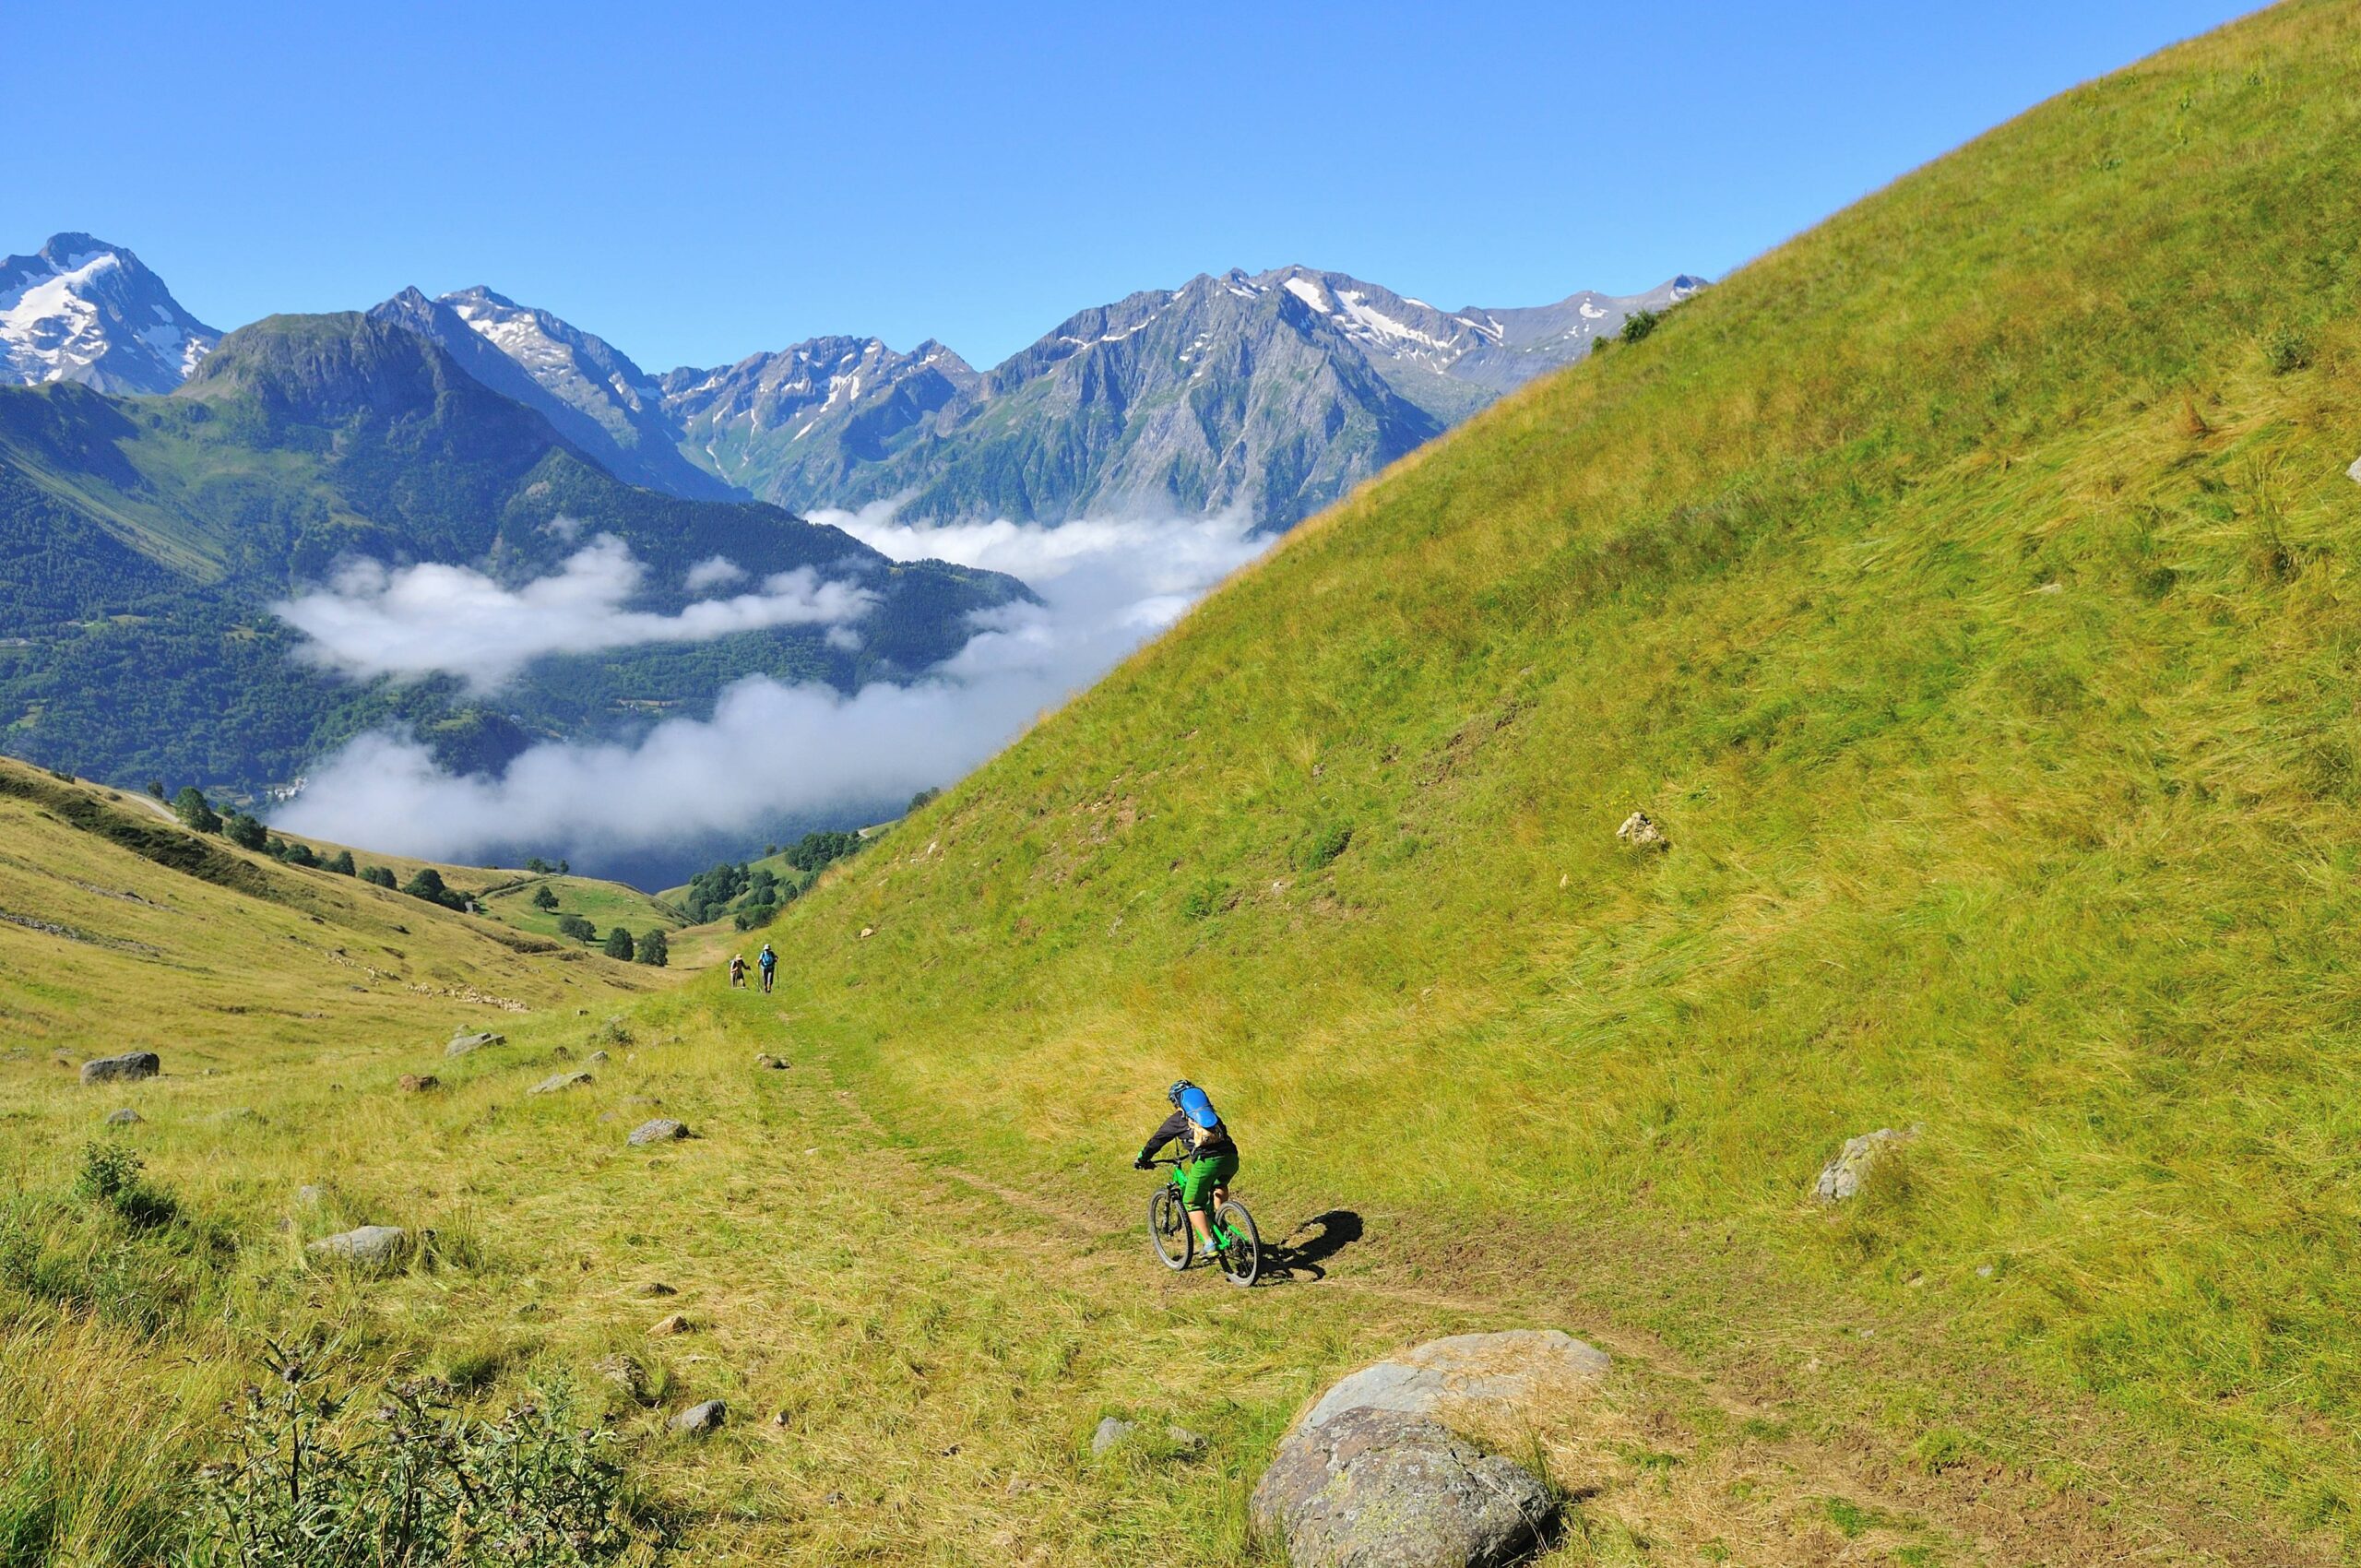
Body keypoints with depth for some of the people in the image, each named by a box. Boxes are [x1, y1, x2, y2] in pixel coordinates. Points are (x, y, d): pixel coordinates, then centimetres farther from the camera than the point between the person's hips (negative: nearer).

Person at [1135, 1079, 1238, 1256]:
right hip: (1230, 1158, 5)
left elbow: (1156, 1140, 28)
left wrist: (1141, 1159, 44)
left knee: (1192, 1203, 12)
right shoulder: (1210, 1112, 30)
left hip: (1206, 1161, -4)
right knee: (1219, 1185, 37)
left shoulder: (1177, 1119, 19)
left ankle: (1208, 1244, -2)